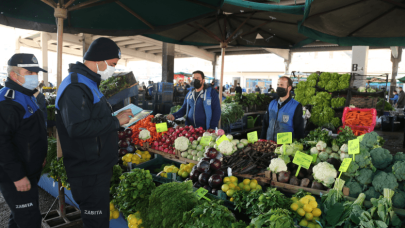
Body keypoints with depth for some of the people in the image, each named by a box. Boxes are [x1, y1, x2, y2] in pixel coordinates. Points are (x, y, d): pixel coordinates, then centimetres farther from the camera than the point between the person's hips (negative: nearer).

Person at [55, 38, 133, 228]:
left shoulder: (88, 83, 14)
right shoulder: (75, 87, -20)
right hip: (89, 173, -10)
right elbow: (77, 127, -30)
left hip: (98, 167, 10)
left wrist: (117, 117, 10)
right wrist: (116, 122, -22)